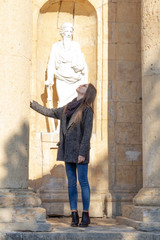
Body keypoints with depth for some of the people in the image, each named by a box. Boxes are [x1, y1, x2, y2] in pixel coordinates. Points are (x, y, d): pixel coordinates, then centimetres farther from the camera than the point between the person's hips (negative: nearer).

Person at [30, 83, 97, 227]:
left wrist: (82, 153, -16)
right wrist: (33, 104, 29)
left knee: (83, 182, -3)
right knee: (71, 183, 6)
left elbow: (87, 133, -11)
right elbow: (49, 112, 27)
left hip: (80, 152, -6)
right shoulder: (67, 108, 15)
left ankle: (86, 215, 3)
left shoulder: (87, 109, -6)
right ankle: (74, 215, 9)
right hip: (68, 151, 7)